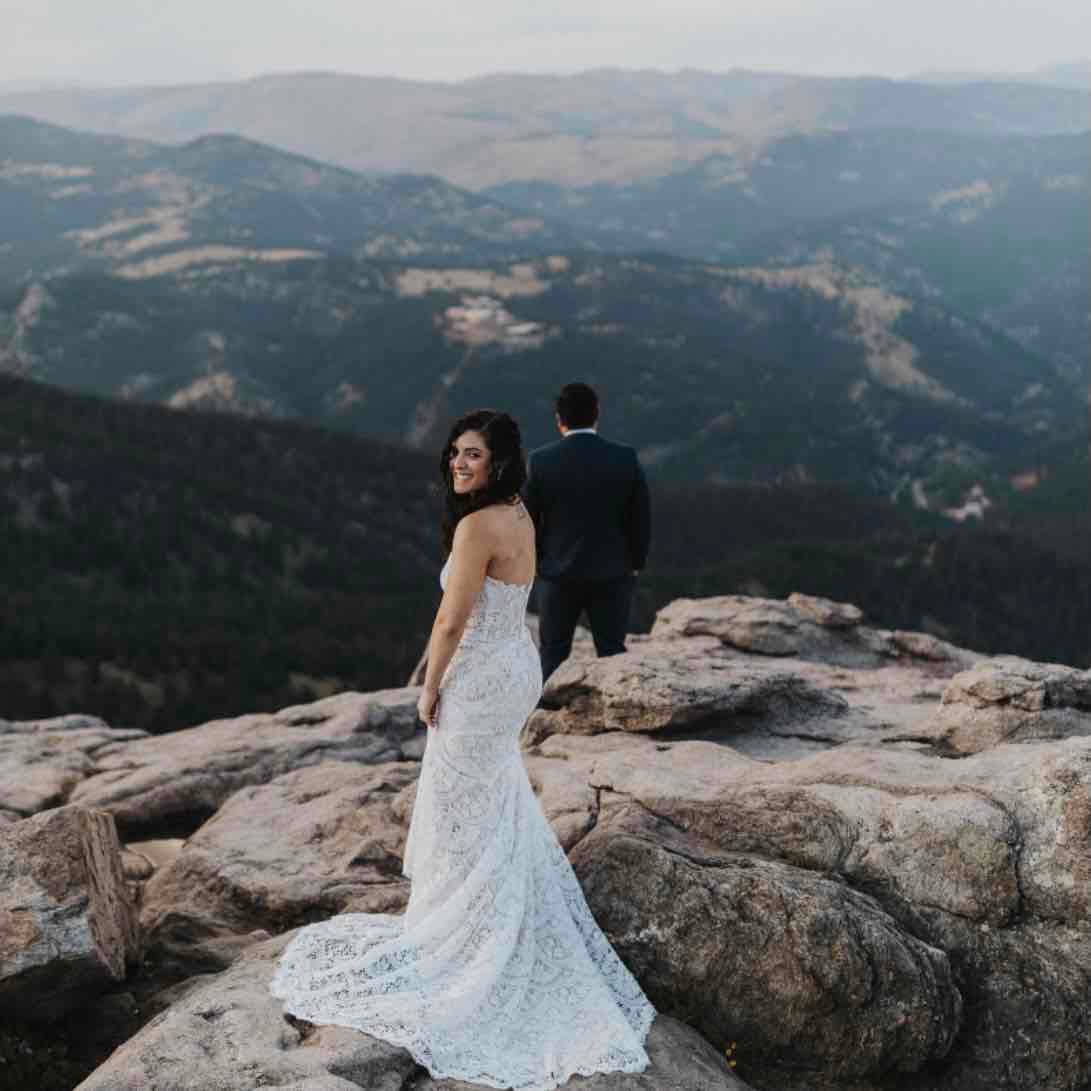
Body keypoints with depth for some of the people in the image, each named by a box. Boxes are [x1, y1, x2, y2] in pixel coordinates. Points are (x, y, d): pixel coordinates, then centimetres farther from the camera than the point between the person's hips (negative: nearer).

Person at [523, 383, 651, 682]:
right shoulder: (626, 459, -9)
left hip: (559, 574, 0)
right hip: (613, 574, 0)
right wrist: (635, 563, 11)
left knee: (553, 655, 12)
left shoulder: (540, 461, -10)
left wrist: (534, 563, 13)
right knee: (612, 654, 10)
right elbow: (641, 519, -3)